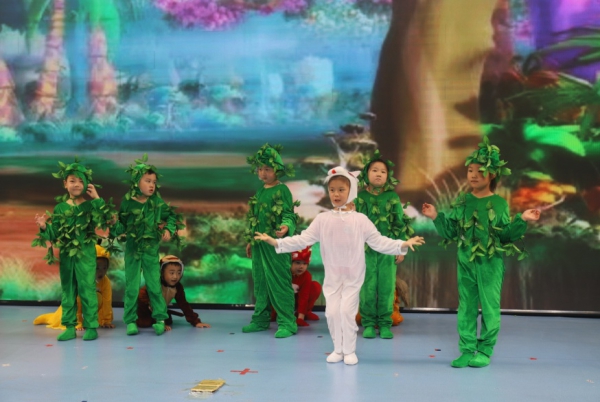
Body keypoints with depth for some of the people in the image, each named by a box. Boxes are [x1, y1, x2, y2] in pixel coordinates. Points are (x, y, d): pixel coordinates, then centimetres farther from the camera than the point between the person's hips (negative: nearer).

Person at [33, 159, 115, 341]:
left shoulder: (91, 206, -3)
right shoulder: (60, 207, 5)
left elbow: (103, 223, -19)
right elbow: (55, 234, 4)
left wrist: (97, 200, -18)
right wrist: (44, 227, -15)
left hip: (86, 254, -3)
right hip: (66, 254, 4)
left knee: (87, 290, -1)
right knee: (67, 291, 9)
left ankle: (91, 327, 7)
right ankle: (69, 327, 18)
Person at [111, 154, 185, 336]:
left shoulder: (157, 202, -4)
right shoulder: (127, 202, -9)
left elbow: (171, 216, 8)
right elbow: (120, 225, -6)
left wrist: (169, 229, -7)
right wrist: (115, 226, -28)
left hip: (151, 250, 1)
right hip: (132, 250, -1)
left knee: (154, 286, 4)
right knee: (132, 287, 5)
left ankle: (160, 319, 15)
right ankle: (130, 321, 17)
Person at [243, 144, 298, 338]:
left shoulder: (282, 190, -9)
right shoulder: (260, 191, 14)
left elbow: (289, 215, -15)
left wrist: (286, 227, -36)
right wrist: (250, 241, 22)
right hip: (259, 244, 8)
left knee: (279, 283, -5)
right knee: (260, 282, 14)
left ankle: (287, 323, 2)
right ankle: (261, 319, 26)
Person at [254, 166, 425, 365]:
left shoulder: (360, 220, -5)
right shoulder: (322, 219, -1)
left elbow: (379, 242, -6)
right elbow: (303, 239, -3)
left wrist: (403, 244, -17)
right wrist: (276, 242, -10)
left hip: (353, 276, -2)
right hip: (332, 275, 2)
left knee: (347, 311, -6)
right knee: (332, 312, 3)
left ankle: (349, 350, 14)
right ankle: (338, 349, 23)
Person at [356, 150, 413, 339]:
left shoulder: (393, 197, 3)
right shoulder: (360, 196, 2)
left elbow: (400, 223, 5)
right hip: (365, 249, 0)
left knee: (387, 287, 4)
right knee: (367, 288, 3)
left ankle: (385, 324, 15)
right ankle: (368, 323, 15)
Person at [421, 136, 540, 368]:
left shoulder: (499, 204, -3)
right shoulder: (461, 202, 5)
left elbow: (506, 235, -4)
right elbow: (450, 232, 6)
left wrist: (522, 220, -16)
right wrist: (436, 217, -4)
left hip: (490, 264, -3)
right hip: (465, 262, 3)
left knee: (489, 308, 4)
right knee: (466, 308, 8)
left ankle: (485, 351, 16)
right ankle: (467, 350, 18)